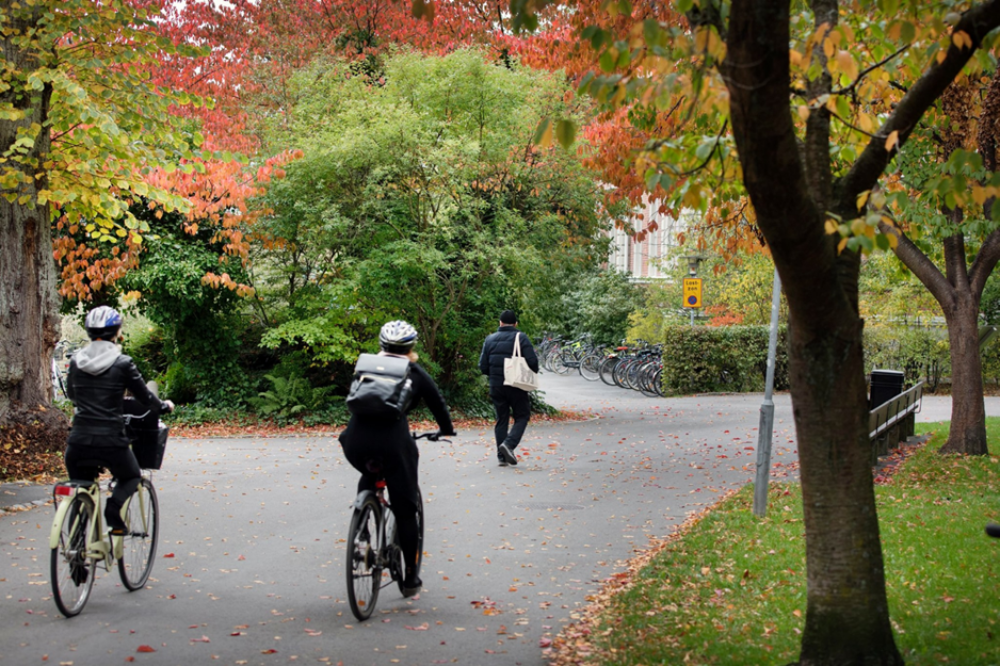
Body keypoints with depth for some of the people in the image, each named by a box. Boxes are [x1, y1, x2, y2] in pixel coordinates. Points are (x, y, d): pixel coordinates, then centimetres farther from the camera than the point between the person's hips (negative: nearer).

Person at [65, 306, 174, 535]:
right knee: (131, 477, 24)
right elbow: (145, 398, 4)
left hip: (79, 440, 3)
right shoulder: (122, 363, -7)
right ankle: (114, 514, -3)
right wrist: (165, 406, 24)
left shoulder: (76, 361, 5)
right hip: (111, 441, -3)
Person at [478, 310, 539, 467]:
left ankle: (502, 456, 9)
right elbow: (532, 361, -12)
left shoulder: (490, 339, 6)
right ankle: (509, 444, -16)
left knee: (501, 420, 11)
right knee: (522, 417, 7)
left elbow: (483, 366, 4)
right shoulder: (521, 337, -5)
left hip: (496, 387, 4)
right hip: (516, 387, -4)